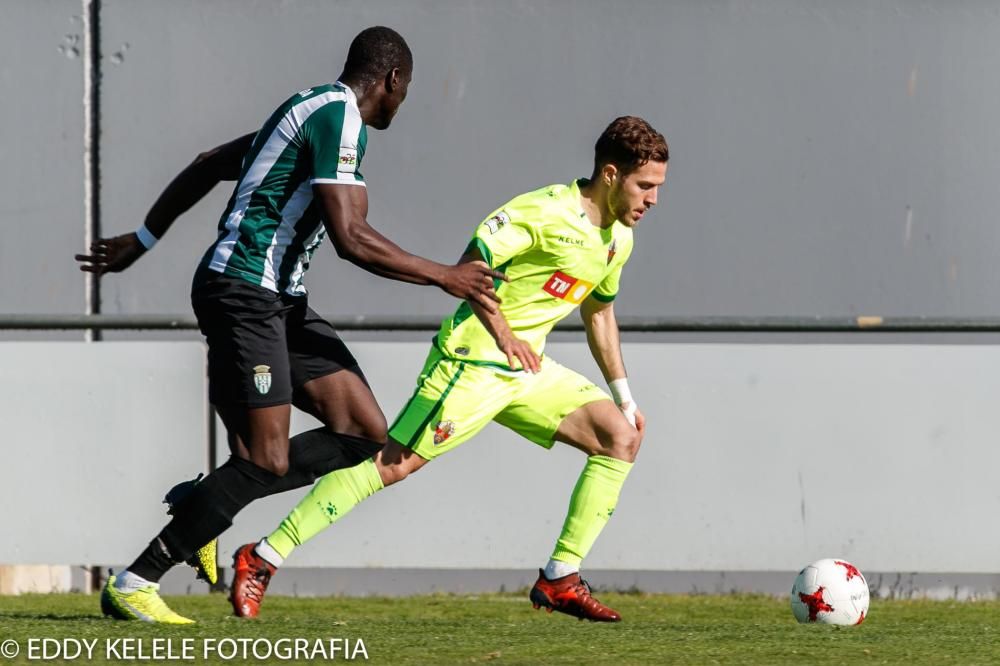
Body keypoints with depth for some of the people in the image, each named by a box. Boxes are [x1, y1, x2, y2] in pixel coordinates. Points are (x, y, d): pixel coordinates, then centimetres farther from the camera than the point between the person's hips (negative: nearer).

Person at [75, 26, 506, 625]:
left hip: (281, 303, 10)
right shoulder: (339, 117, -13)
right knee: (266, 464, -13)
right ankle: (133, 585, -7)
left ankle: (203, 501, 8)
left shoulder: (310, 111, 19)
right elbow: (351, 236, -21)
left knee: (366, 434, 1)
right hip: (244, 290, -10)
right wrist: (444, 277, -12)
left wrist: (142, 240, 33)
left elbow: (208, 166, 26)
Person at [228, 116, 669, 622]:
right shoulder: (545, 211, -17)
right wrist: (502, 333, -36)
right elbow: (470, 266, -23)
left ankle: (560, 580, 0)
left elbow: (599, 312, 26)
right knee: (393, 463, -13)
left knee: (621, 438, -2)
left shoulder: (618, 239, 11)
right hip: (471, 365, -8)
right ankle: (264, 558, -7)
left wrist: (623, 396, 26)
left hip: (527, 371, 8)